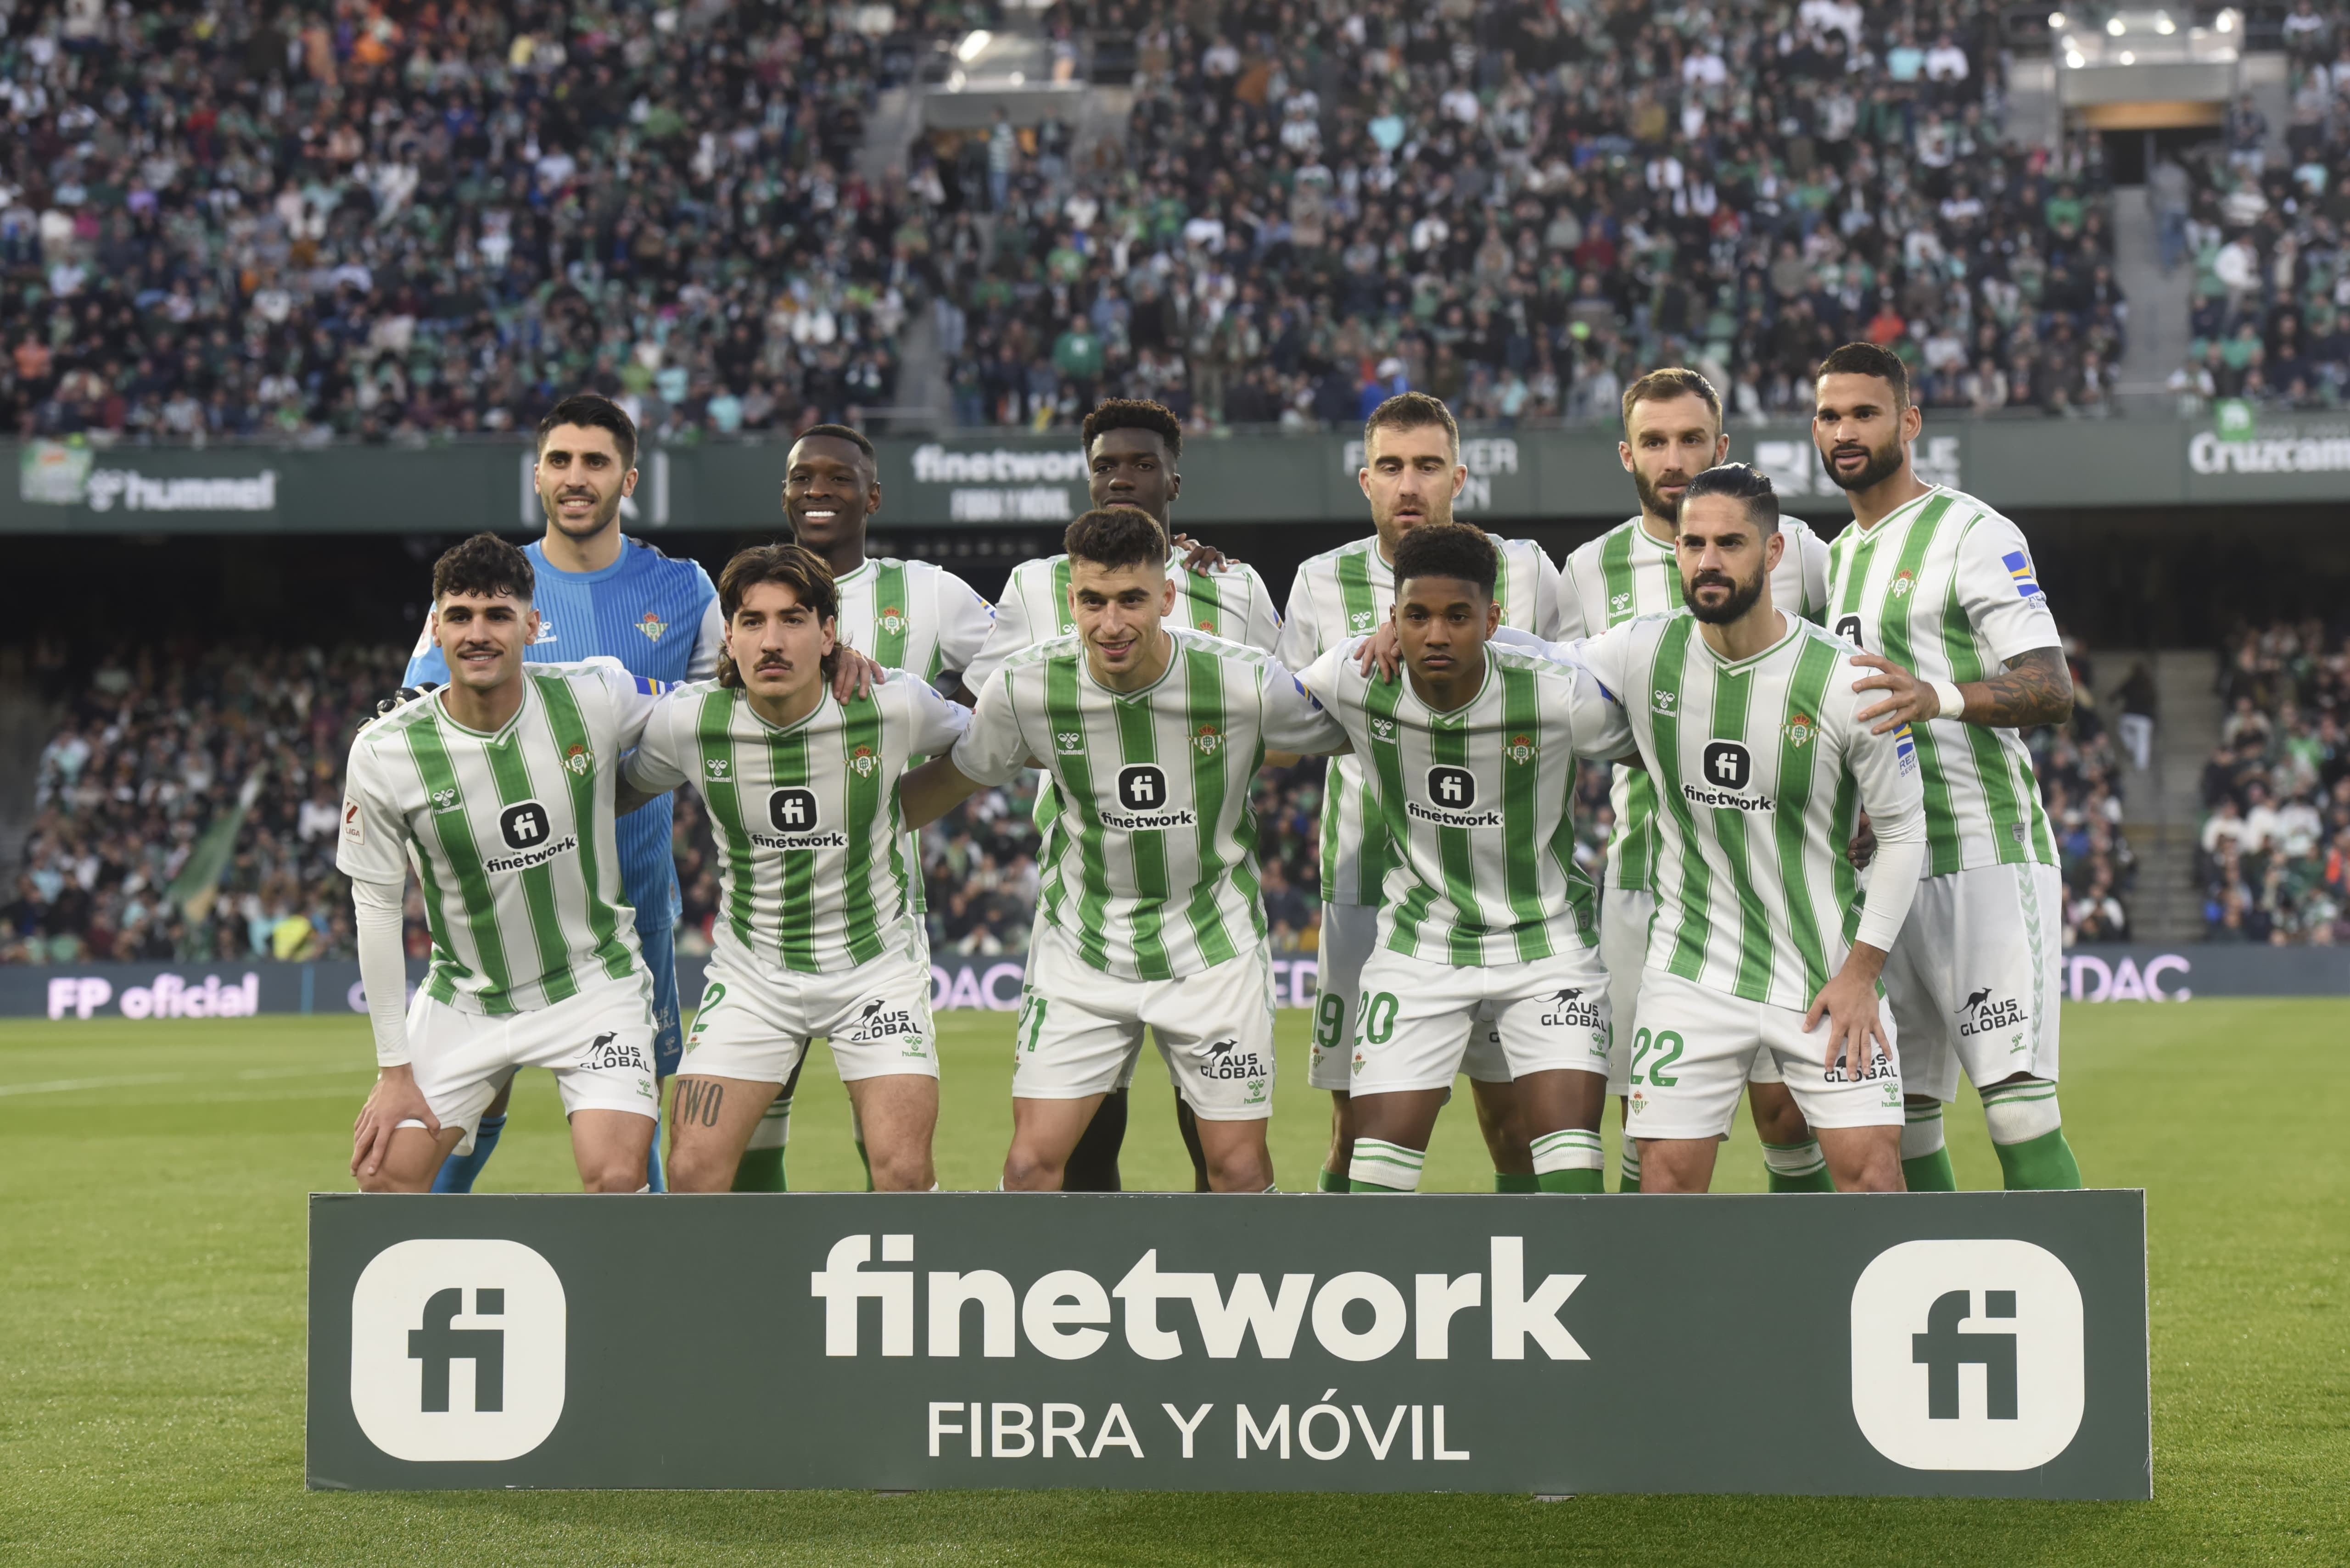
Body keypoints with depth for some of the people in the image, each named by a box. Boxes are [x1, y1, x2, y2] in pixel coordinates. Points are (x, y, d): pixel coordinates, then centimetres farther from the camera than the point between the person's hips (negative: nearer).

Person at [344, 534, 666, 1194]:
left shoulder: (596, 699, -14)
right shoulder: (384, 752, -14)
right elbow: (376, 910, -6)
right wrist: (395, 1072, -7)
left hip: (594, 984, -1)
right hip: (464, 1000, 1)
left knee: (616, 1179, -18)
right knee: (385, 1172, -6)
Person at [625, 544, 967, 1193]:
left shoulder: (895, 705, -16)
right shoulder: (686, 721, -14)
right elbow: (625, 788, 8)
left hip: (877, 960, -1)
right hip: (751, 967, 1)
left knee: (903, 1168, -15)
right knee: (693, 1169, -9)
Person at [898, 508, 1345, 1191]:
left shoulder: (1246, 684, -18)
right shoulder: (1027, 687, -14)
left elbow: (1347, 734, 3)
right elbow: (954, 779, 6)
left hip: (1213, 945, -1)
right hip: (1080, 947, 1)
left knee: (1240, 1168, 1)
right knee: (1031, 1163, -7)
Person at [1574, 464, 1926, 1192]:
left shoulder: (1846, 681, -12)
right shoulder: (1644, 654, -5)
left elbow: (1903, 830, -3)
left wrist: (1860, 973, -7)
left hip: (1826, 972, -2)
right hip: (1691, 970, 2)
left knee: (1870, 1169, -9)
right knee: (1666, 1175, -3)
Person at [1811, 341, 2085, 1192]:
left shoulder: (1973, 534, -5)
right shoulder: (1836, 556, 20)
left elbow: (2053, 689, -16)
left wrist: (1940, 697, -34)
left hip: (1986, 858, -8)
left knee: (2018, 1104, -15)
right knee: (1898, 1114, 6)